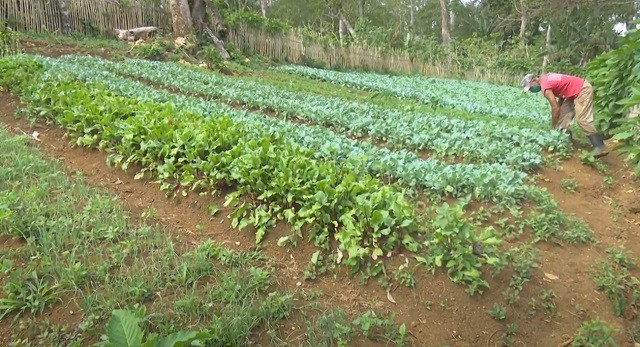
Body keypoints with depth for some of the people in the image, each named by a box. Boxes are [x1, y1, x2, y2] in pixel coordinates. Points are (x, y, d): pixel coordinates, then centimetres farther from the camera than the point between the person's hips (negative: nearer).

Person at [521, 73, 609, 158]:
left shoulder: (545, 87, -21)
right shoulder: (546, 78, 8)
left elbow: (555, 108, -21)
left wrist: (553, 128, -11)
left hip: (583, 90, -11)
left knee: (582, 120, -18)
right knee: (562, 116, 10)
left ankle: (600, 148, -23)